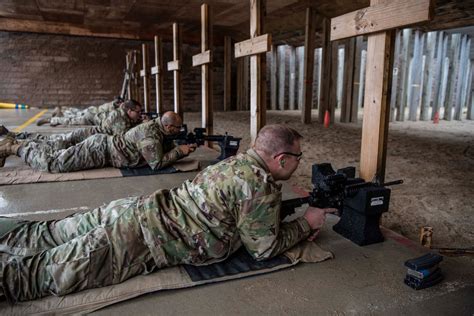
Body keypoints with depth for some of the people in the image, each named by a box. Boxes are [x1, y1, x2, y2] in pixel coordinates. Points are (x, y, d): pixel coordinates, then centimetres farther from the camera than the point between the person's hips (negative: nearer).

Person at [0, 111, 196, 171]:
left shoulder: (155, 127, 6)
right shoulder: (151, 136, -25)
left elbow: (164, 150, 17)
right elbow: (157, 163, -23)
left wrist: (182, 148, 3)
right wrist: (179, 151, -17)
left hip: (103, 143, 9)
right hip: (100, 150, -9)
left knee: (60, 149, 20)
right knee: (53, 162, -4)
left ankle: (18, 144, 30)